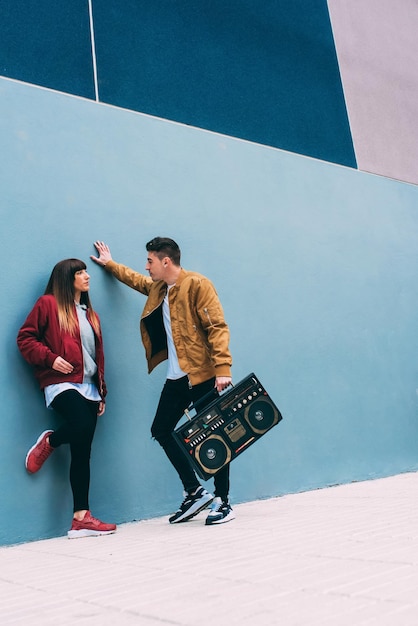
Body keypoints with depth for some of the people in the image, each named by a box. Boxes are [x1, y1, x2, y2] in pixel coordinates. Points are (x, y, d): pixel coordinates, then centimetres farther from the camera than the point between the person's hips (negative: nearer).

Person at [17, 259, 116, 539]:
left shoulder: (90, 314, 22)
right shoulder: (48, 304, 3)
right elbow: (25, 338, -1)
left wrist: (101, 392, 16)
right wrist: (50, 358, -16)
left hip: (89, 387, 6)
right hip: (62, 383, -6)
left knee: (82, 452, 1)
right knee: (81, 426, -33)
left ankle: (81, 518, 3)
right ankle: (48, 442, 1)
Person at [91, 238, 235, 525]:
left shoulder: (197, 284, -10)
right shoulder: (157, 287, 15)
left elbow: (218, 327, -16)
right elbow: (138, 280, 39)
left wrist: (223, 368, -24)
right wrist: (111, 264, 44)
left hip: (203, 375, -9)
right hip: (176, 378, 9)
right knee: (161, 429, 8)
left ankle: (224, 503, 11)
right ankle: (195, 491, 17)